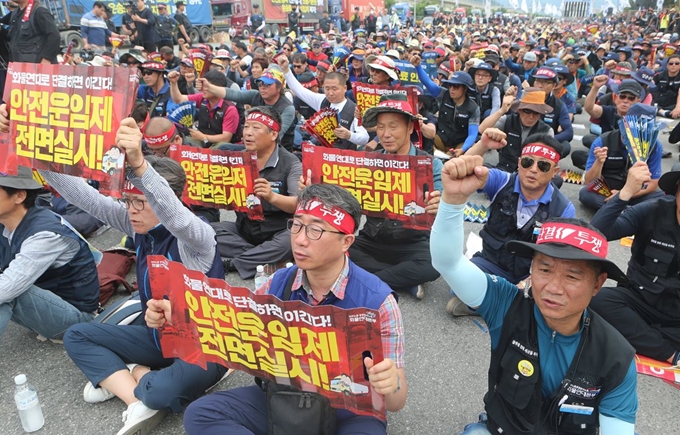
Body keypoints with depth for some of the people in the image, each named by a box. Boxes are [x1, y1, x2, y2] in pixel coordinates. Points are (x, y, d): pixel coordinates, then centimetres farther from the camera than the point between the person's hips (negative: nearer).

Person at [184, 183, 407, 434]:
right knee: (201, 414, -15)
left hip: (348, 414, -4)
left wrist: (391, 386, -40)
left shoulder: (376, 300, -19)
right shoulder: (276, 285, -5)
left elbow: (396, 403, -16)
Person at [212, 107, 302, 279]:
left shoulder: (290, 163, -8)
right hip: (244, 227, 5)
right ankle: (264, 257, -17)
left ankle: (231, 263, -22)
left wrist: (272, 197, -37)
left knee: (291, 242, -36)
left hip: (279, 230, -4)